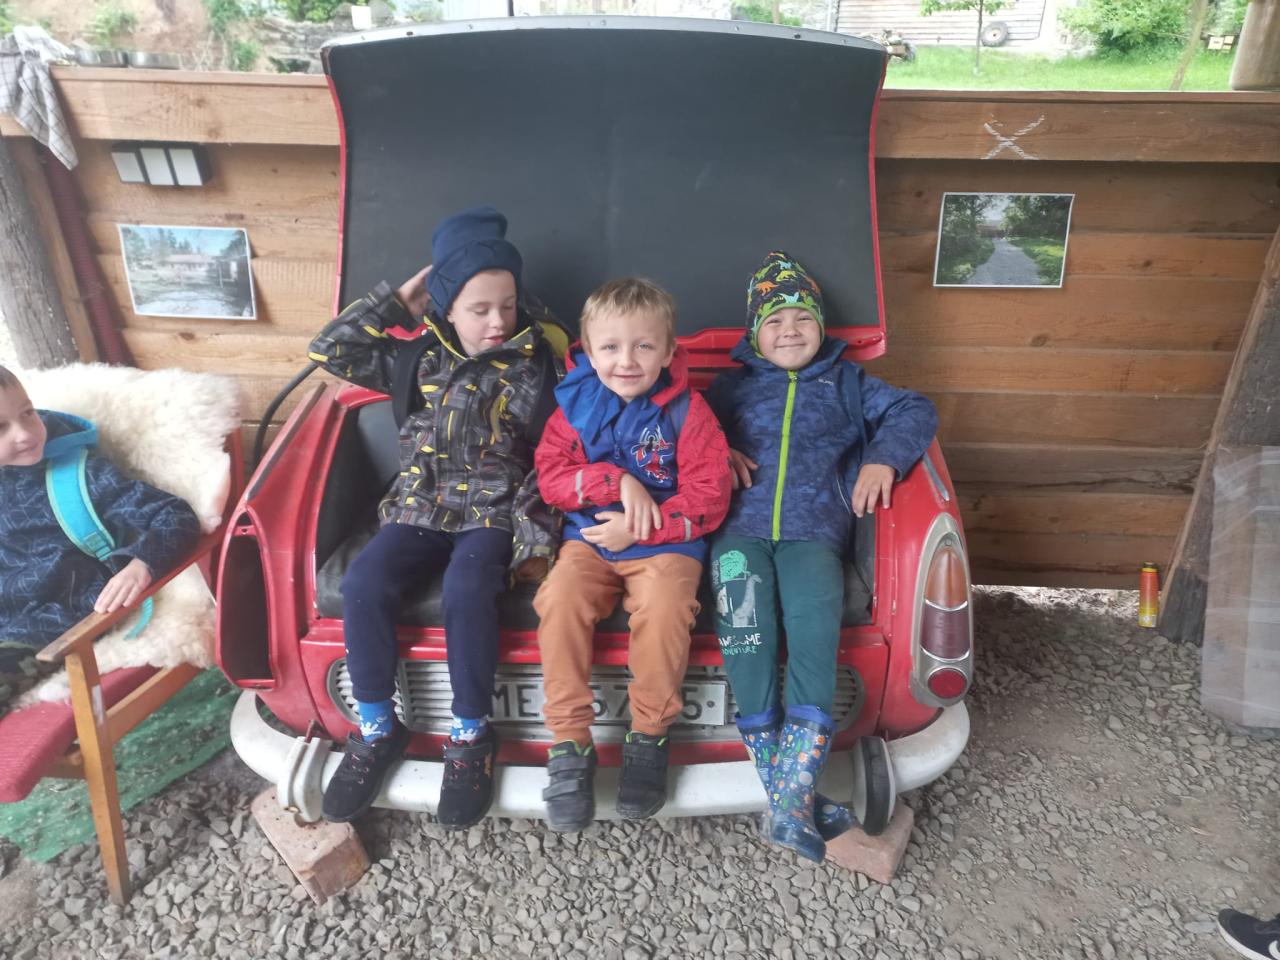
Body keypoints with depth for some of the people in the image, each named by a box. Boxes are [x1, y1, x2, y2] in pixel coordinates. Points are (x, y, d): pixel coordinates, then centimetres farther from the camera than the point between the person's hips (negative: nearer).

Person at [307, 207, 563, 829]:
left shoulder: (535, 364, 0)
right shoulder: (419, 356, 8)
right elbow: (329, 352, 7)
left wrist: (534, 534, -11)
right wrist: (398, 300, 2)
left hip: (493, 513, -3)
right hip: (419, 508, 3)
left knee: (466, 590, -32)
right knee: (363, 585, -22)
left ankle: (471, 737, -11)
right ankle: (377, 729, -2)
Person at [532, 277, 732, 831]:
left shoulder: (687, 412, -4)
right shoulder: (574, 405, 4)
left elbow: (708, 496, -7)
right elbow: (551, 476, -1)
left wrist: (639, 529, -17)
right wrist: (617, 482, -17)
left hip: (665, 543, -2)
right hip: (589, 539, 3)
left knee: (663, 610, -32)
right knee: (559, 599, -26)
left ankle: (649, 738, -9)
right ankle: (569, 743, -13)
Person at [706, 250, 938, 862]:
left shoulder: (846, 383, 26)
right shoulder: (731, 385, 28)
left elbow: (914, 412, 18)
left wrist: (884, 457, -2)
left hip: (813, 531, 0)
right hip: (740, 527, 1)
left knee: (815, 621, -29)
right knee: (743, 620, -28)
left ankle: (790, 795, -30)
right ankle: (786, 786, -24)